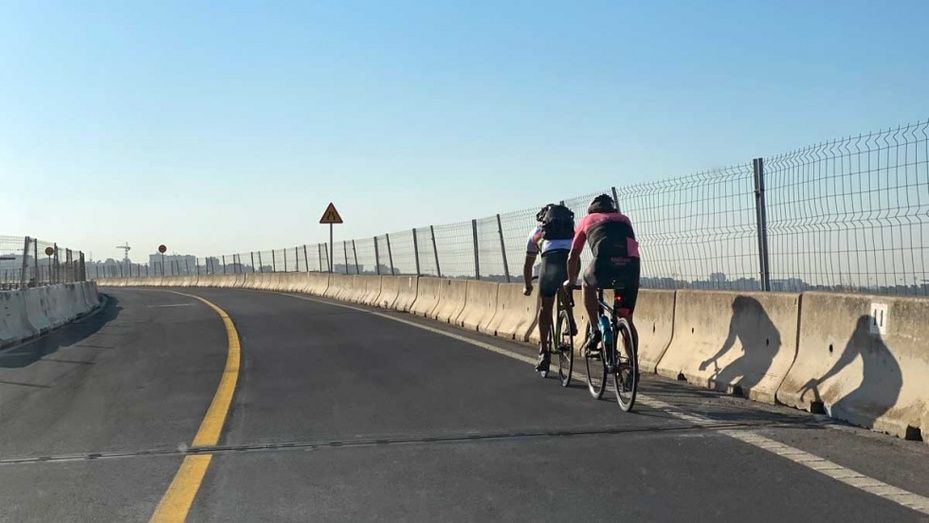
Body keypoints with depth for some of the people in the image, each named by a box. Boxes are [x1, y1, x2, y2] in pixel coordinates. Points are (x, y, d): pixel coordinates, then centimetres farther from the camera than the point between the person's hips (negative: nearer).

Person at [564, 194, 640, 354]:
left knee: (588, 285, 32)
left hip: (605, 262, -2)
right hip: (631, 264, 2)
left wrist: (570, 281, 46)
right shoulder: (624, 219, 34)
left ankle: (594, 330, 19)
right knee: (627, 320, 16)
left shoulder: (587, 220, 28)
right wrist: (622, 278, 55)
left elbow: (573, 257, 30)